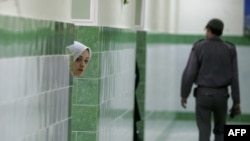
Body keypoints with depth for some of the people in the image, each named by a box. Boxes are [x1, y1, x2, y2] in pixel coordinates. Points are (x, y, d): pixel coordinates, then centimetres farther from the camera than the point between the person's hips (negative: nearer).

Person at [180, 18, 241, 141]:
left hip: (203, 94, -2)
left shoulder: (199, 47, -5)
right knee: (220, 131, 17)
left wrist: (184, 94, 2)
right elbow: (234, 77, -2)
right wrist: (236, 102, 1)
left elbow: (189, 73, -9)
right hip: (221, 95, 2)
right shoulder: (230, 49, 1)